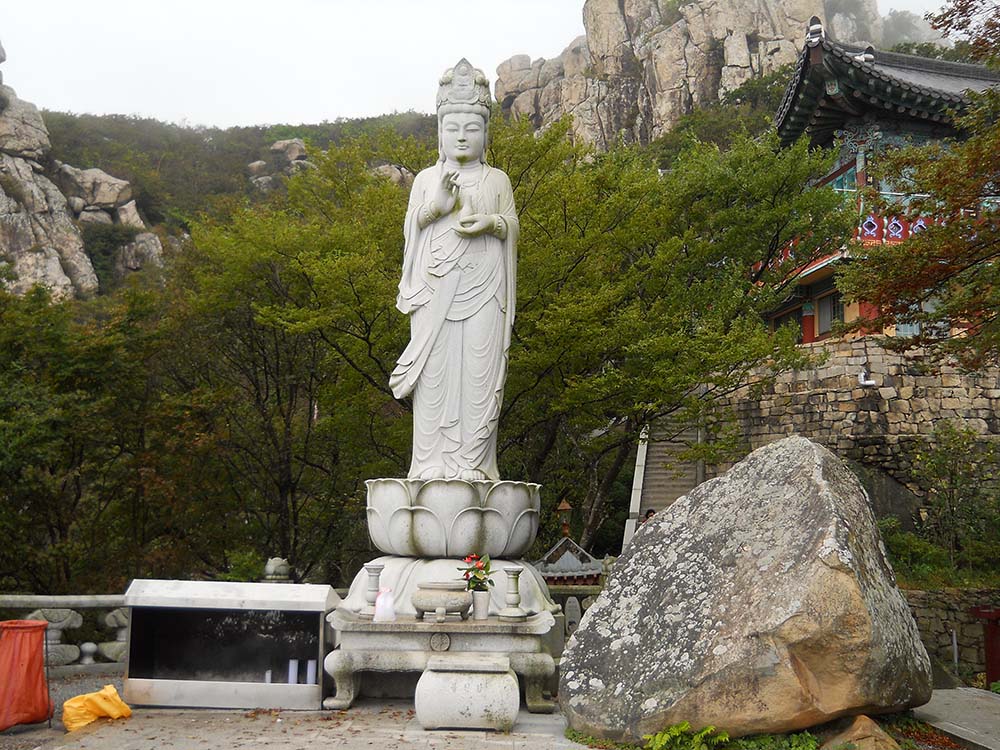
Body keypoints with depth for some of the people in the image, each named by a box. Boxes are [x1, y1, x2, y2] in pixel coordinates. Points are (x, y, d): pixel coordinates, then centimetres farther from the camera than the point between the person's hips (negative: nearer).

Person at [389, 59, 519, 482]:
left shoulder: (496, 180, 12)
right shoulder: (427, 178, 13)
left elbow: (512, 224, 8)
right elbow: (411, 224, 4)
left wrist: (489, 223, -13)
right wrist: (439, 205, -14)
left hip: (481, 286, 0)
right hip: (436, 285, 0)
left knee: (478, 367, -5)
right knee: (435, 367, -4)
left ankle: (472, 462, -2)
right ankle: (432, 461, -1)